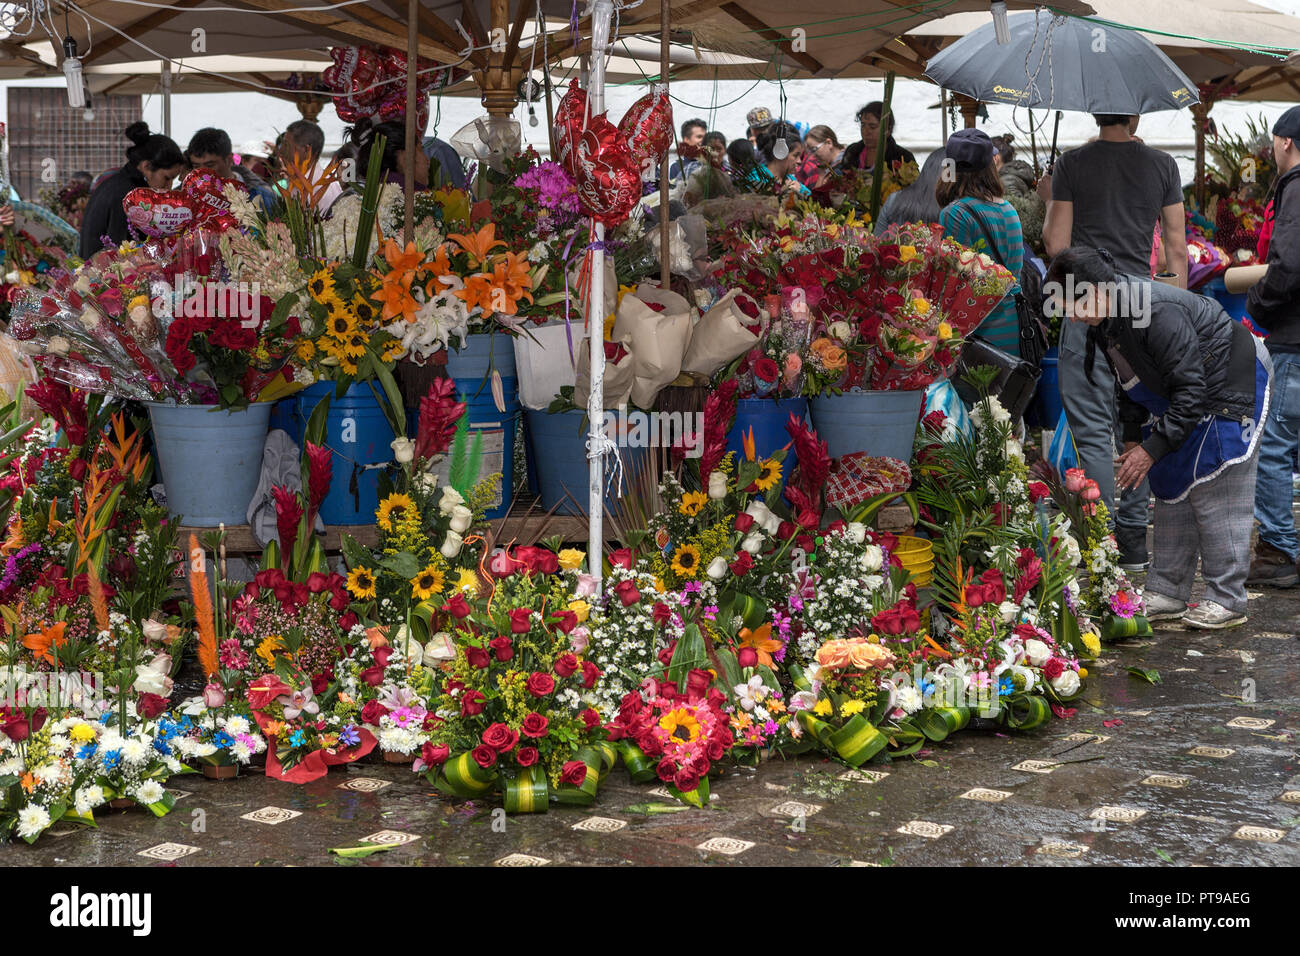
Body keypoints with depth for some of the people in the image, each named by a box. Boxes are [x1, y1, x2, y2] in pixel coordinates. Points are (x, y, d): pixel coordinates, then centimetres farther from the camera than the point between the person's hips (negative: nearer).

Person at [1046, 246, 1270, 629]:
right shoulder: (1105, 320, -5)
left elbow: (1190, 390, -30)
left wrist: (1152, 449, -28)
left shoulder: (1158, 314, -34)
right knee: (1171, 487, 9)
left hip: (1230, 391, -9)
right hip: (1185, 398, 9)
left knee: (1215, 495, -9)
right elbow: (1129, 380, 11)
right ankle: (1167, 593, 15)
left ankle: (1227, 600, -1)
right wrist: (1132, 438, 5)